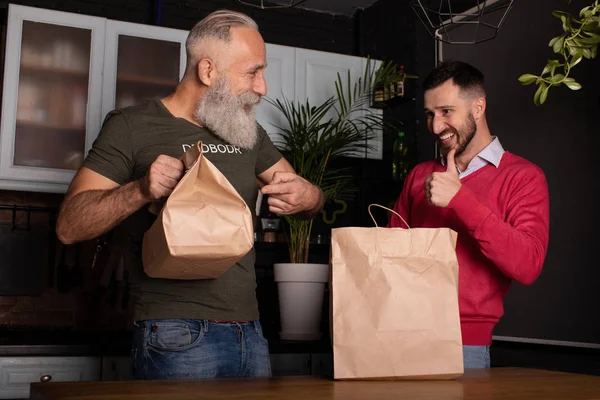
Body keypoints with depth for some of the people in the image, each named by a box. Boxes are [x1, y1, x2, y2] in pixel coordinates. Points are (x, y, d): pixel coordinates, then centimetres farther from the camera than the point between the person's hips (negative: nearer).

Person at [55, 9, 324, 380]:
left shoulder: (248, 131, 15)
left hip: (250, 331, 6)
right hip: (178, 337, -5)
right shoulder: (132, 126, -3)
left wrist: (308, 197, -8)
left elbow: (308, 195, 17)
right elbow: (69, 226, -8)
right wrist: (141, 190, -26)